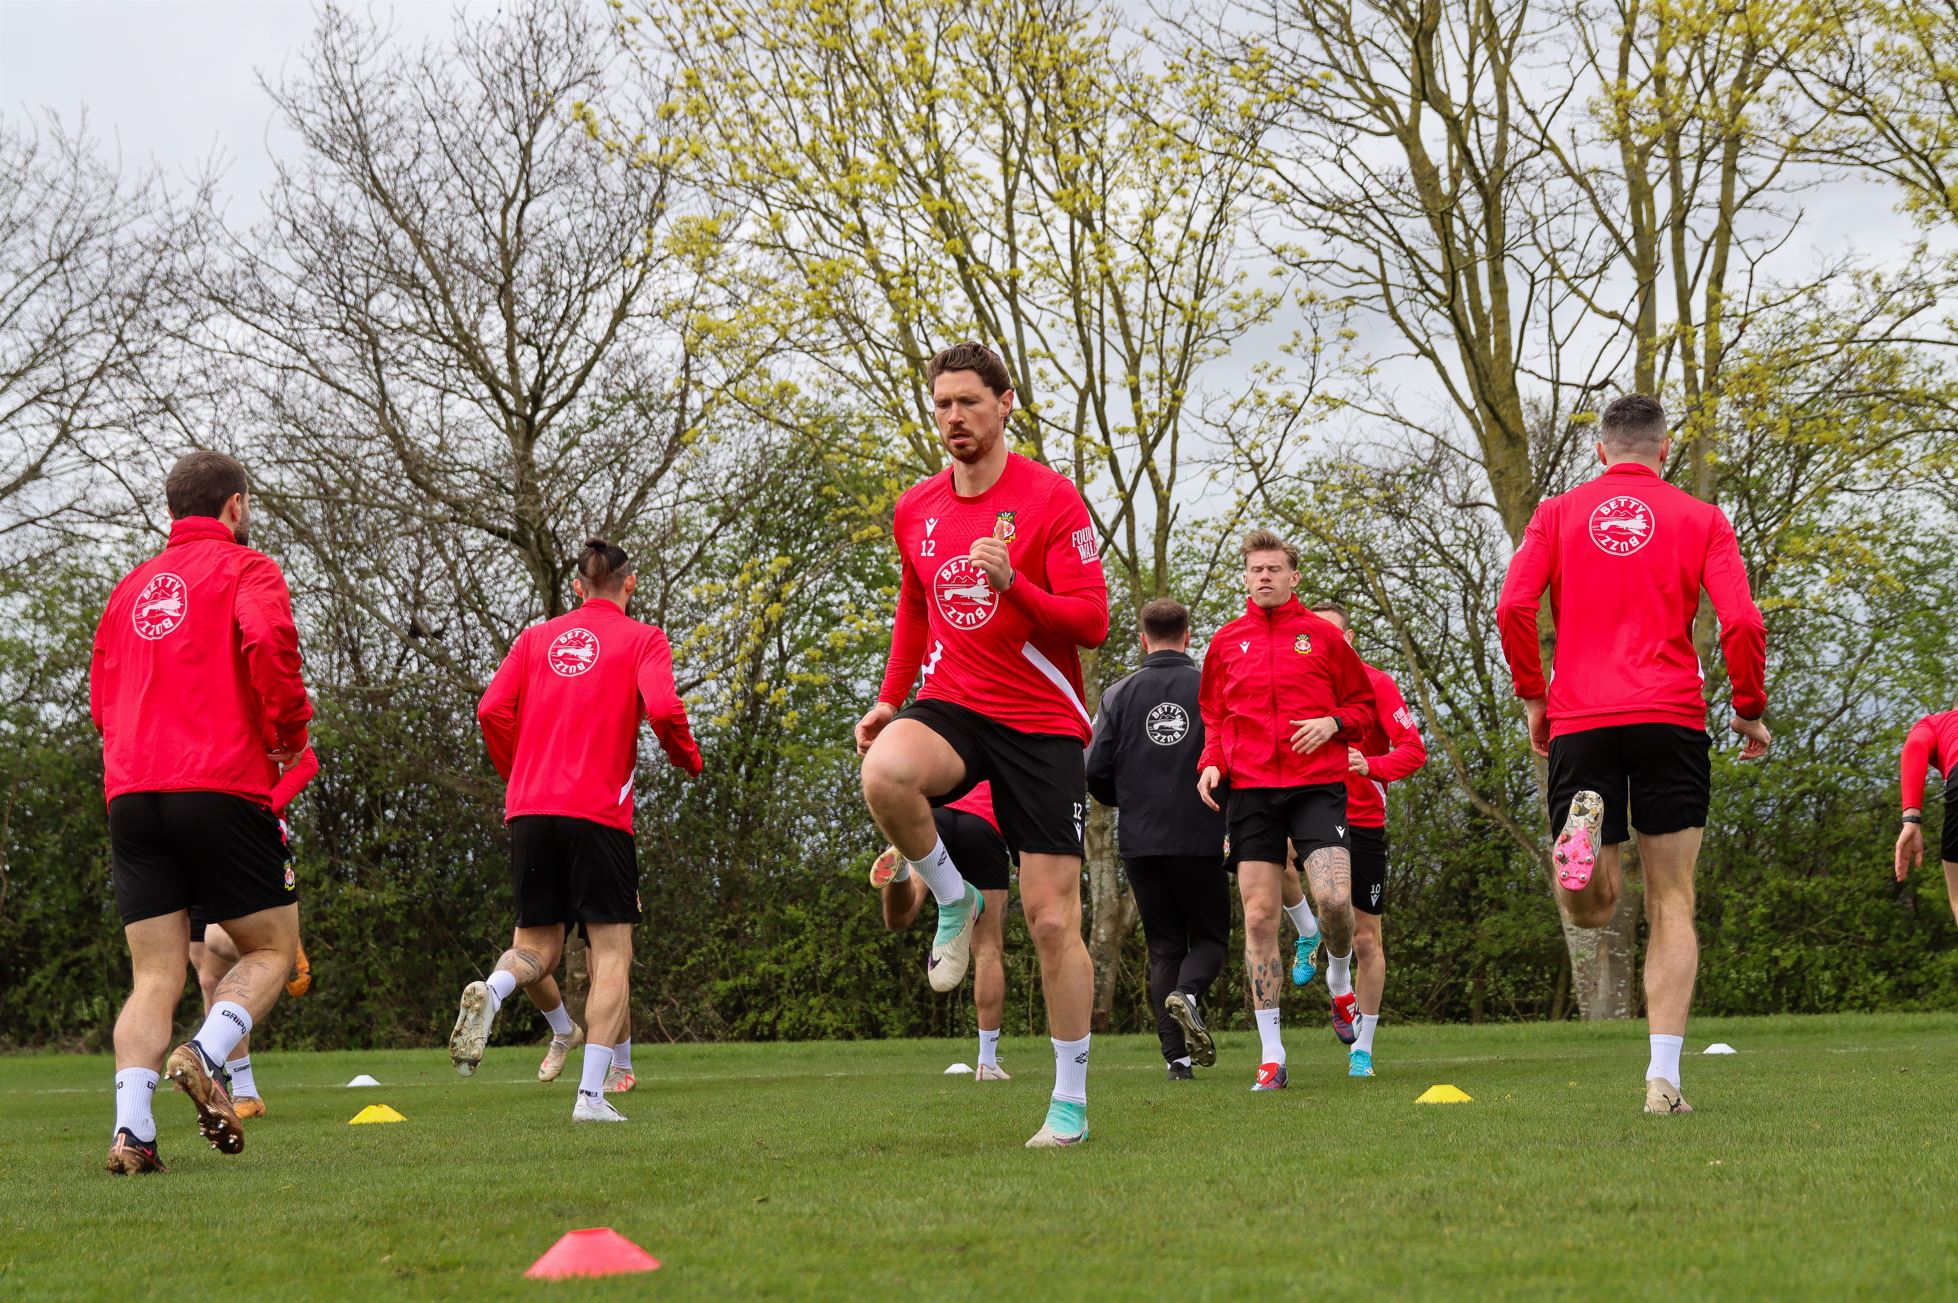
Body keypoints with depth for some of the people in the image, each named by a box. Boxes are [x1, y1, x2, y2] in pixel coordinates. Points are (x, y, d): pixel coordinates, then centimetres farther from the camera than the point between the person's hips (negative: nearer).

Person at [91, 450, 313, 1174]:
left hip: (131, 793, 5)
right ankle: (206, 1057, -18)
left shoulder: (132, 586, 22)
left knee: (155, 976, 3)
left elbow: (101, 698, 22)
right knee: (272, 950, 8)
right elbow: (268, 640, -17)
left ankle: (132, 1130, -13)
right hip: (222, 789, -5)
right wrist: (290, 731, -5)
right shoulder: (244, 568, 3)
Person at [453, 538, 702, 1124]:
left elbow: (492, 710, 4)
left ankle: (489, 993, -21)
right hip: (598, 812, -4)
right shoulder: (642, 639, 4)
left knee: (537, 944, 13)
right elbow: (663, 708, -12)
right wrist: (688, 759, 6)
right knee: (612, 950, 2)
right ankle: (591, 1094, -8)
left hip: (529, 810, 4)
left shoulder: (536, 637, 15)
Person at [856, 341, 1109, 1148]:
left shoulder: (1052, 499, -7)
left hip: (1043, 724, -3)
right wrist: (891, 698, 14)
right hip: (951, 705, 3)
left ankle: (1071, 1103, 9)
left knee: (1052, 918, -3)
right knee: (885, 773, -35)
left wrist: (1012, 582, -28)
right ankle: (952, 900, -7)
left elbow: (1091, 622, -12)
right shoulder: (916, 511, 9)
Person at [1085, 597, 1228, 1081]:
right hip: (1201, 839, -1)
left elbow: (1095, 771, -2)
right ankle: (1189, 993, -20)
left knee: (1163, 947, 9)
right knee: (1209, 937, 12)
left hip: (1139, 842, 2)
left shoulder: (1119, 695, 2)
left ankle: (1176, 1055, -1)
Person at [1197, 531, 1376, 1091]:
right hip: (1251, 791, 2)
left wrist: (1333, 723, -7)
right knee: (1259, 917, -2)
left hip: (1317, 785, -2)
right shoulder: (1227, 641, 11)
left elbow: (1362, 702, 12)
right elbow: (1212, 715, 19)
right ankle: (1271, 1053, 2)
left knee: (1334, 899, -18)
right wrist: (1211, 761, 2)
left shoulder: (1322, 635, 6)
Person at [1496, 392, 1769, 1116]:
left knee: (1591, 909, 10)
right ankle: (1664, 1078, -5)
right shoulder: (1701, 519, 8)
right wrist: (1751, 710, 11)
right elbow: (1742, 622, -2)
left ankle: (1582, 823, -25)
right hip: (1671, 717, -1)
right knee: (1671, 904, 5)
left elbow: (1513, 607, -2)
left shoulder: (1558, 513, 11)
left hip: (1578, 721, 1)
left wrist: (1533, 698, 9)